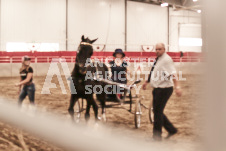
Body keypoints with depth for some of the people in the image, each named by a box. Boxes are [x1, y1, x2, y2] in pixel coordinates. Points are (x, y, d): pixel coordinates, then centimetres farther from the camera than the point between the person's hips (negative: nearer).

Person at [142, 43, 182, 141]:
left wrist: (177, 87, -34)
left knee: (158, 112, -4)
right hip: (157, 89, 9)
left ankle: (157, 136, 7)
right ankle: (171, 130, 25)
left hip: (165, 89, -9)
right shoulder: (158, 59, 14)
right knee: (157, 111, 12)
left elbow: (173, 74, -24)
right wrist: (146, 82, 38)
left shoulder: (167, 59, -14)